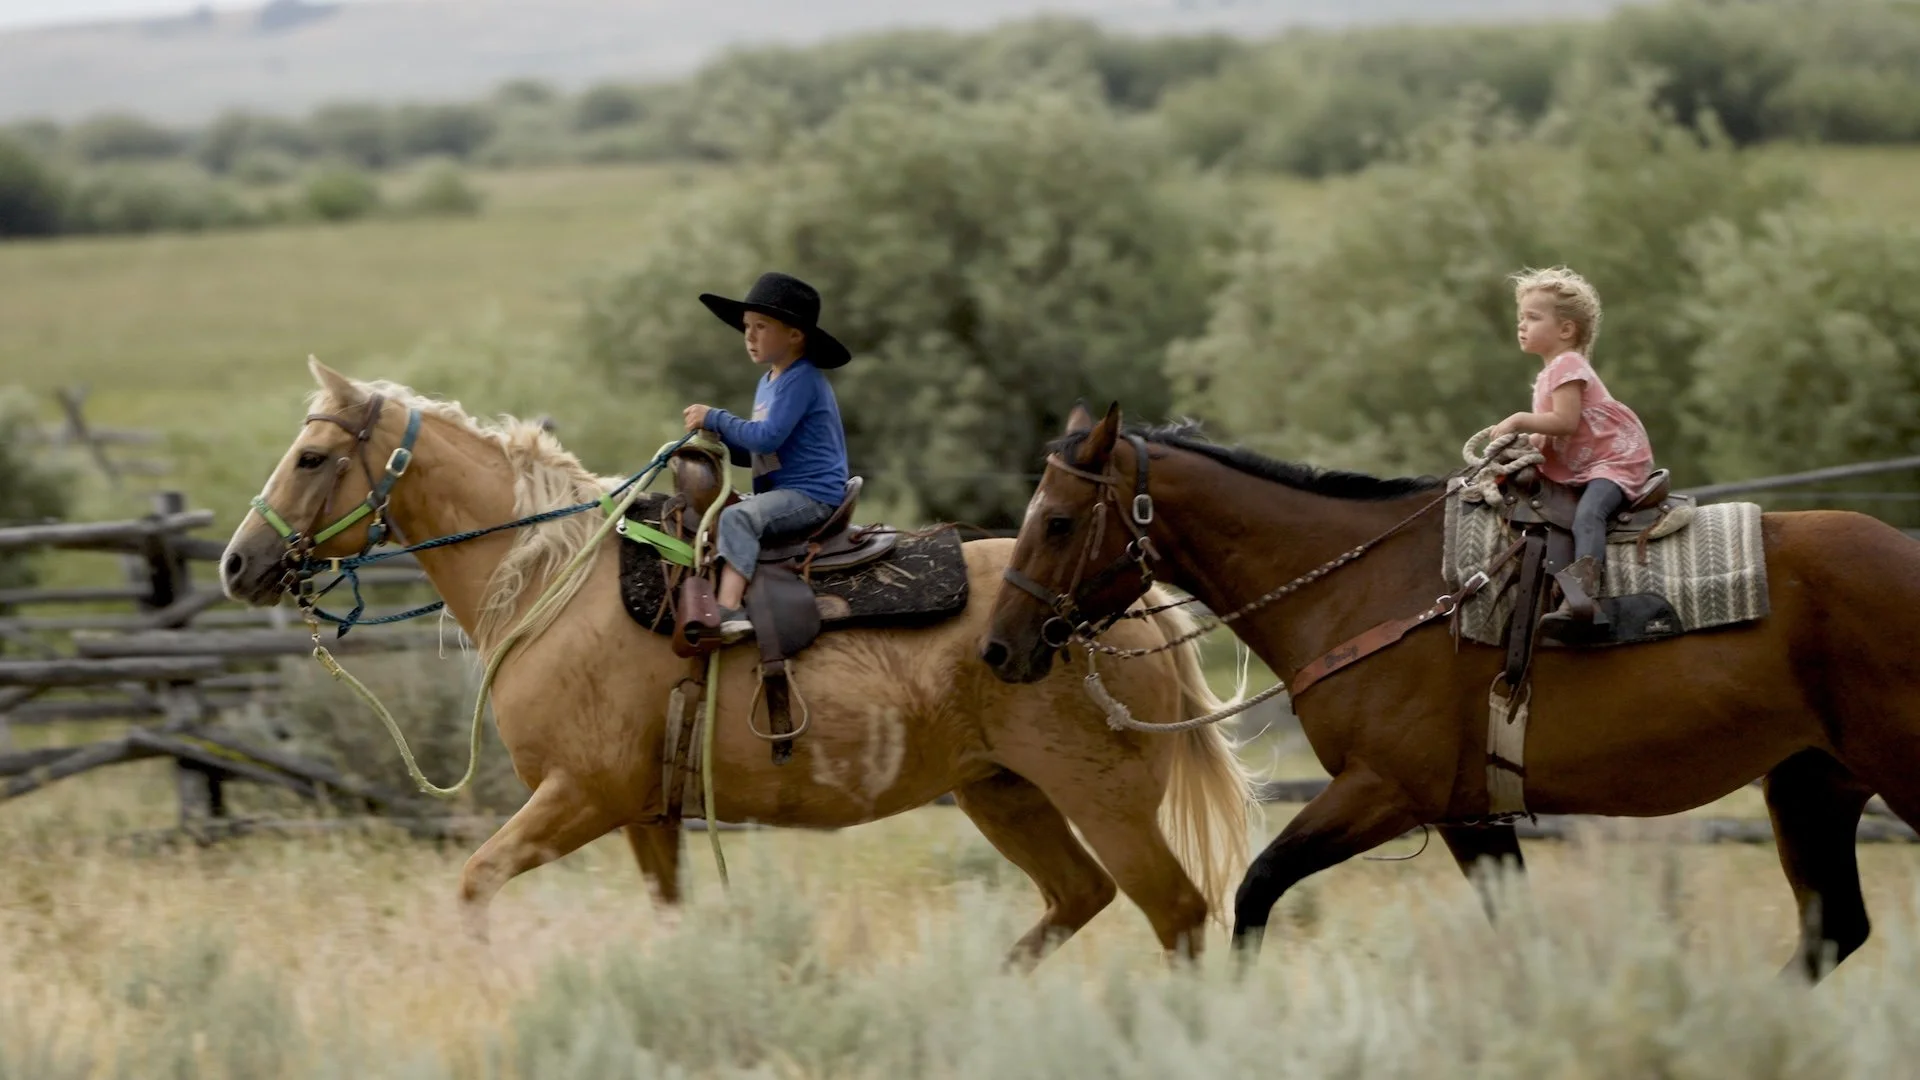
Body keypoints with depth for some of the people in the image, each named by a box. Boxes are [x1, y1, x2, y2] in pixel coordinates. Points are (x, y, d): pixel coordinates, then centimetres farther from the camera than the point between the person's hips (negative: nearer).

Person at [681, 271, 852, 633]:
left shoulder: (801, 381, -14)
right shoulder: (769, 382, 18)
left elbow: (768, 437, -23)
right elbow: (755, 451, 23)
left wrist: (715, 419, -14)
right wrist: (715, 438, 5)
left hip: (812, 495, -11)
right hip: (782, 491, 11)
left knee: (737, 517, -31)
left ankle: (728, 609, -42)